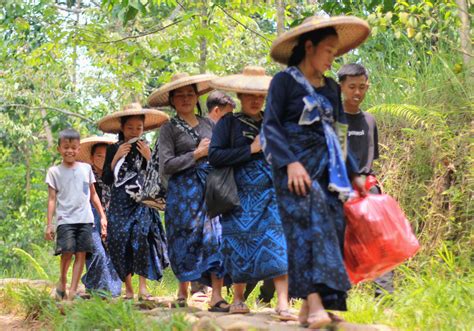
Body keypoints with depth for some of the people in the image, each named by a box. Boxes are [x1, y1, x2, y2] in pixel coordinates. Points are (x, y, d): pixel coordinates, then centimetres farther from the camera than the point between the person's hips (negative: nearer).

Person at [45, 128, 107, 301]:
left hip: (85, 219, 3)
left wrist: (102, 216, 13)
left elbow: (93, 195, 18)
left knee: (81, 254, -4)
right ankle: (62, 281, 10)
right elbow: (52, 199, 5)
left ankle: (73, 290, 0)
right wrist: (49, 224, -1)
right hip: (65, 220, -3)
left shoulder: (86, 168, 13)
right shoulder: (54, 171, 6)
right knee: (67, 252, -16)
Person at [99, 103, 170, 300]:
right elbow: (106, 180, 2)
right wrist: (116, 158, -7)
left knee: (141, 235, -20)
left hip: (142, 201, -1)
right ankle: (128, 287, 5)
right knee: (120, 240, -6)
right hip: (119, 203, 1)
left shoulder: (146, 149, 8)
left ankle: (142, 287, -20)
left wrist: (149, 158, -9)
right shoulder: (114, 149, 7)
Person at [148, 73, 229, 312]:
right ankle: (183, 290, 20)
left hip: (211, 186, 3)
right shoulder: (169, 129, 2)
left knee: (216, 237, -9)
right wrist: (197, 153, -8)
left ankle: (216, 296, -12)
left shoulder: (208, 124, 14)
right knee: (187, 240, 2)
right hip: (183, 190, -3)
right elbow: (166, 166, -8)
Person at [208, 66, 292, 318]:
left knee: (277, 244, -13)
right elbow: (214, 156, -7)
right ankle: (238, 298, 21)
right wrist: (251, 149, -10)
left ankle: (283, 304, -18)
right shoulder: (229, 123, 5)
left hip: (272, 194, 1)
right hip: (241, 197, -1)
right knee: (241, 247, 3)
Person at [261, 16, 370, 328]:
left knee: (332, 229, -2)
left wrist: (354, 173, 20)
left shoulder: (331, 88, 17)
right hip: (298, 168, -6)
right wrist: (291, 162, -19)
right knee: (311, 226, -20)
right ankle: (315, 304, -29)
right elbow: (270, 127, -7)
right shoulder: (285, 81, 0)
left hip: (328, 170, 6)